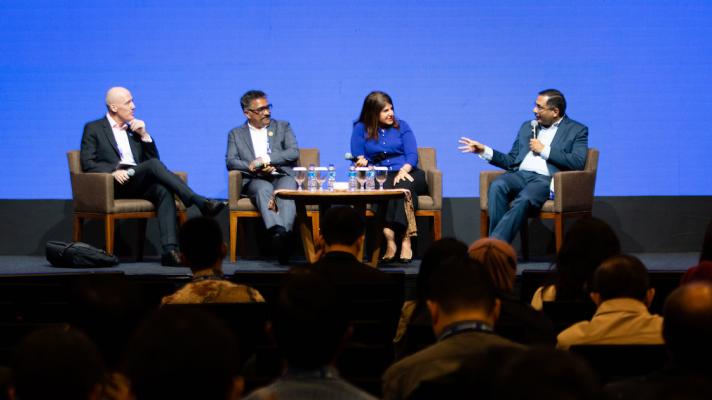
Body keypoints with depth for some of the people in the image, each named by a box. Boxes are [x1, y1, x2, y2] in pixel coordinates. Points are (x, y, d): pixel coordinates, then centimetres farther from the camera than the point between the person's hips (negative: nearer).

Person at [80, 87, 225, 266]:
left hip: (139, 184, 4)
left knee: (164, 191, -31)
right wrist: (113, 171, -18)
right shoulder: (93, 129, 12)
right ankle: (199, 202, -36)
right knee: (154, 165, -31)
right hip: (115, 184, -4)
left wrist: (144, 135, 7)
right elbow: (87, 163, -1)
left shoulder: (134, 129, 27)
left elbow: (152, 158, 22)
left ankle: (170, 249, -48)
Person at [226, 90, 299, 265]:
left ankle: (283, 234, -59)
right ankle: (278, 232, -61)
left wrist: (266, 159, -6)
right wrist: (253, 168, -12)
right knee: (263, 189, -38)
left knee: (286, 190, -36)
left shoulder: (283, 127, 22)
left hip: (283, 176, 1)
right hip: (255, 180, -1)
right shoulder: (236, 134, 21)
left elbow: (294, 153, 6)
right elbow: (230, 161, 7)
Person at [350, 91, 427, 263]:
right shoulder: (361, 129, 13)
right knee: (385, 188, -38)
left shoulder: (401, 126, 16)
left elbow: (412, 155, 3)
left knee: (404, 185, -37)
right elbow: (358, 159, 7)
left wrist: (403, 170, -18)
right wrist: (363, 163, -16)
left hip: (406, 173, 1)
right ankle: (389, 239, -48)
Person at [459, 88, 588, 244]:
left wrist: (544, 150, -4)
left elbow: (578, 162, -6)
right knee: (497, 186, -31)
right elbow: (511, 162, 25)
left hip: (546, 179, -4)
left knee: (523, 200, -37)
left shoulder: (577, 130, 10)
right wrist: (484, 151, 13)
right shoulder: (527, 127, 26)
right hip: (520, 175, 4)